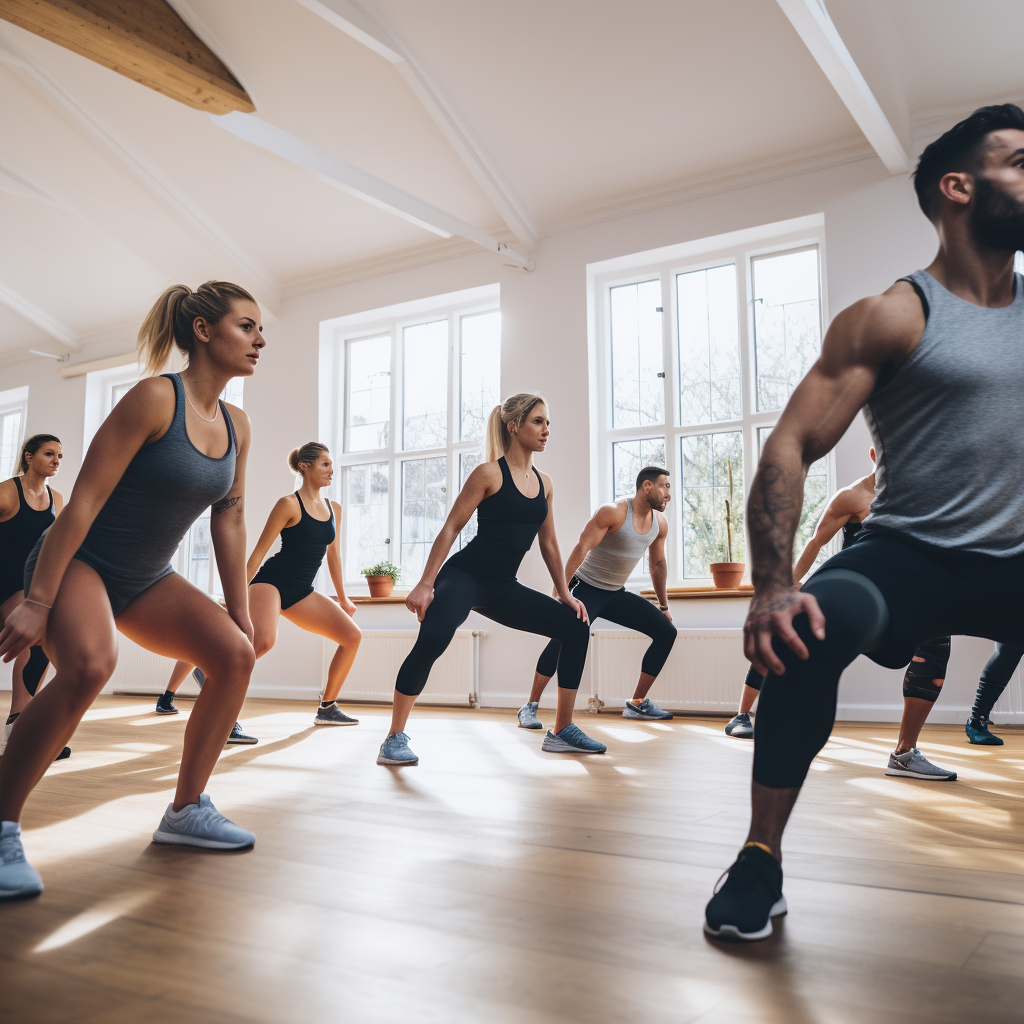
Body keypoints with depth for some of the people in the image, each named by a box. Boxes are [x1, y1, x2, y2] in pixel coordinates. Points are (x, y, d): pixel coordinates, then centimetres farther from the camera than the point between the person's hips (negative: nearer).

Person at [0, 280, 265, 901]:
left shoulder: (237, 426, 2)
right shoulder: (156, 398, -19)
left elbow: (230, 519, 9)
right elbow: (84, 500, -21)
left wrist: (240, 612, 9)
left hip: (147, 579, 8)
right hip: (79, 562, -7)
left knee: (236, 653, -6)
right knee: (90, 664, -35)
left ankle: (188, 811, 7)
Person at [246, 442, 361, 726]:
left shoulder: (334, 509, 12)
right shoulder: (289, 504, -8)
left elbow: (333, 555, 20)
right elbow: (259, 551, -8)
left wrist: (342, 598, 23)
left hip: (301, 593, 8)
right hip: (272, 582, -8)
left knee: (352, 636, 2)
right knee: (264, 640, -37)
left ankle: (327, 708, 11)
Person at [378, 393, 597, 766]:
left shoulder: (545, 483, 11)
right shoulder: (489, 473, -7)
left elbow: (548, 543, 18)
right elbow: (451, 528, -9)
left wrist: (565, 594, 17)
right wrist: (425, 584, -15)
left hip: (503, 588, 7)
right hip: (464, 576, -7)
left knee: (576, 628, 2)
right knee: (433, 638, -33)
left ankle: (562, 731, 11)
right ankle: (394, 740, -21)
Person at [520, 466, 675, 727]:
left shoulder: (660, 524, 2)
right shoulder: (613, 513, -19)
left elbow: (658, 564, 17)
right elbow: (580, 549, -23)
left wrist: (664, 605, 21)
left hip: (617, 595, 7)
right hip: (587, 589, -7)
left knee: (667, 632, 0)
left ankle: (637, 704, 8)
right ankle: (530, 707, -18)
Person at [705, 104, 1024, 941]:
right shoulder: (892, 320, -6)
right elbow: (792, 448, -14)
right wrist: (773, 587, -28)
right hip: (910, 556, -5)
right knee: (816, 626, -35)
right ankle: (762, 861, -18)